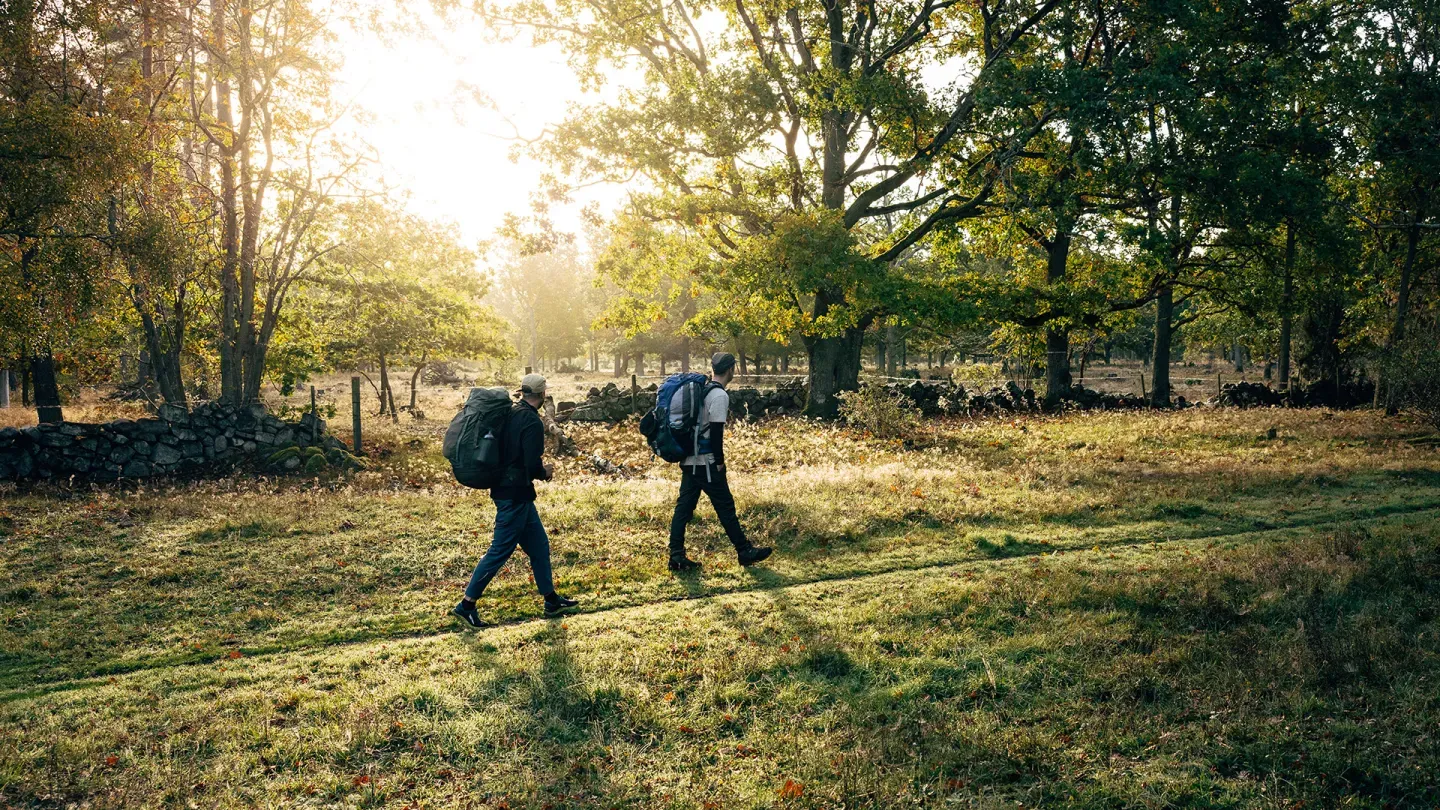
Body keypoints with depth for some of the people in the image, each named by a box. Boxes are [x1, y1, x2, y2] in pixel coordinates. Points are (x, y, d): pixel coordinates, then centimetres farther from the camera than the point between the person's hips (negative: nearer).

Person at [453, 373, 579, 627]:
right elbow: (532, 465, -25)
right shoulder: (532, 422, -19)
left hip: (506, 490, 10)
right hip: (516, 495, -10)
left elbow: (501, 452, 15)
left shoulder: (510, 414, 7)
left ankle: (551, 600, 26)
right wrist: (544, 473, -3)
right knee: (500, 551, -2)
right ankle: (467, 605, 5)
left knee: (539, 544, 17)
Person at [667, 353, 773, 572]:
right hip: (706, 463, -9)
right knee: (725, 506, 1)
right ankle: (745, 551, 11)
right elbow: (716, 432, -19)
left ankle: (676, 556, 6)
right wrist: (720, 461, -12)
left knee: (684, 506, 6)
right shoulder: (719, 396, -14)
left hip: (689, 461, 9)